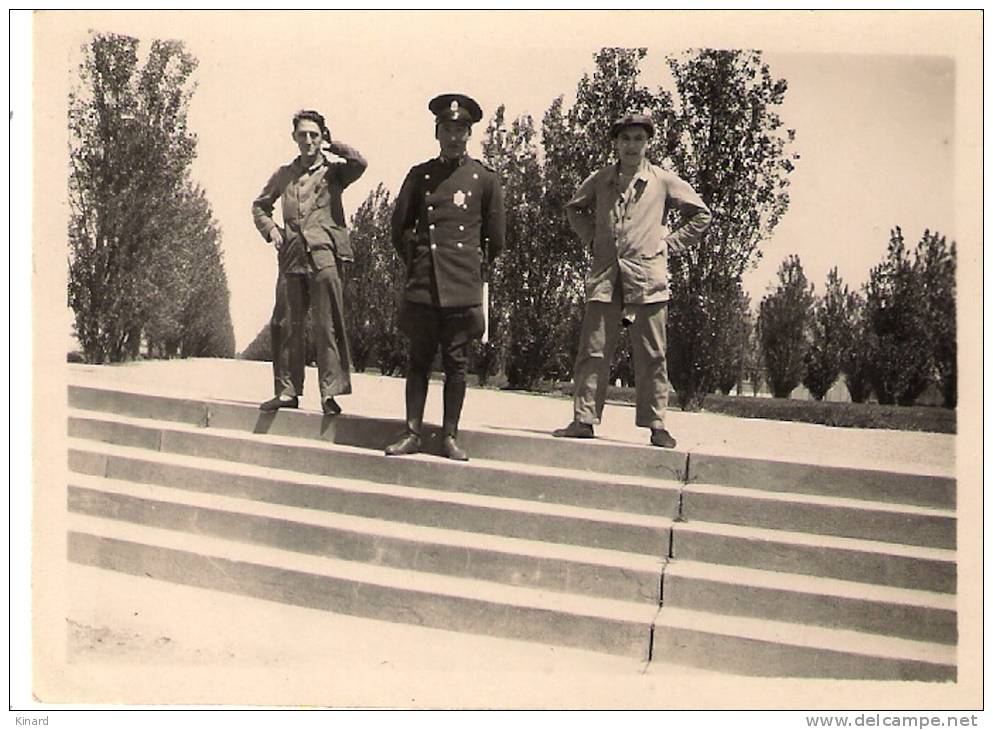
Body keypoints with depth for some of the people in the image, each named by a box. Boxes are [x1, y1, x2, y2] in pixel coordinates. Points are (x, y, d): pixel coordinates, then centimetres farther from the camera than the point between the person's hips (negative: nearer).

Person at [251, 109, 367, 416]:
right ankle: (288, 391, 13)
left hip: (325, 256, -4)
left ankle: (330, 392, -4)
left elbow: (359, 163, -14)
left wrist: (332, 145, 0)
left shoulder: (333, 172, 7)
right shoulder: (284, 175, 17)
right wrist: (270, 229, 10)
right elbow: (260, 205, 28)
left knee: (328, 326, -6)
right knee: (285, 325, 4)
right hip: (291, 258, 4)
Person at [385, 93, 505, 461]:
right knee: (418, 360, 5)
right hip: (422, 285, 2)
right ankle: (412, 434, 12)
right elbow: (399, 227, 16)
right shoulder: (419, 175, 9)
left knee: (456, 363, 3)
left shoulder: (485, 179, 4)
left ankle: (450, 436, 11)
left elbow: (495, 240, 11)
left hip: (463, 289, -1)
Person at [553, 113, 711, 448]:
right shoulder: (599, 180, 10)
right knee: (593, 351, 0)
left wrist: (670, 243, 6)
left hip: (647, 278, -2)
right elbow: (574, 207, 29)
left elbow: (701, 214, 13)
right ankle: (584, 419, 5)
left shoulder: (664, 181, 5)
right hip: (605, 277, 2)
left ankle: (656, 424, 6)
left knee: (652, 355, 0)